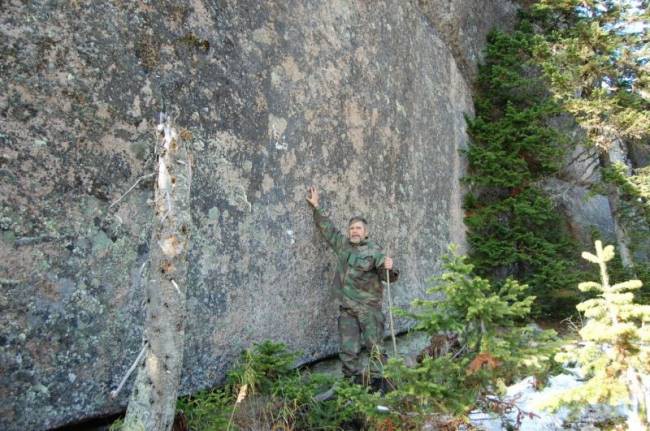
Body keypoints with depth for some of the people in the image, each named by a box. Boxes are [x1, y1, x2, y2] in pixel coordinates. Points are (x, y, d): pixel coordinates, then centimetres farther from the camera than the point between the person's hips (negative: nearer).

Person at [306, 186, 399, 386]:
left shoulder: (374, 251, -4)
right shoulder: (342, 244, 10)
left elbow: (388, 277, -4)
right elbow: (327, 227, 22)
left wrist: (389, 268, -27)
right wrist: (316, 207, 25)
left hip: (369, 307, -4)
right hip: (347, 308, 4)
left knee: (374, 345, -1)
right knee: (348, 349, 6)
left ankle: (376, 380, 9)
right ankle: (353, 380, 16)